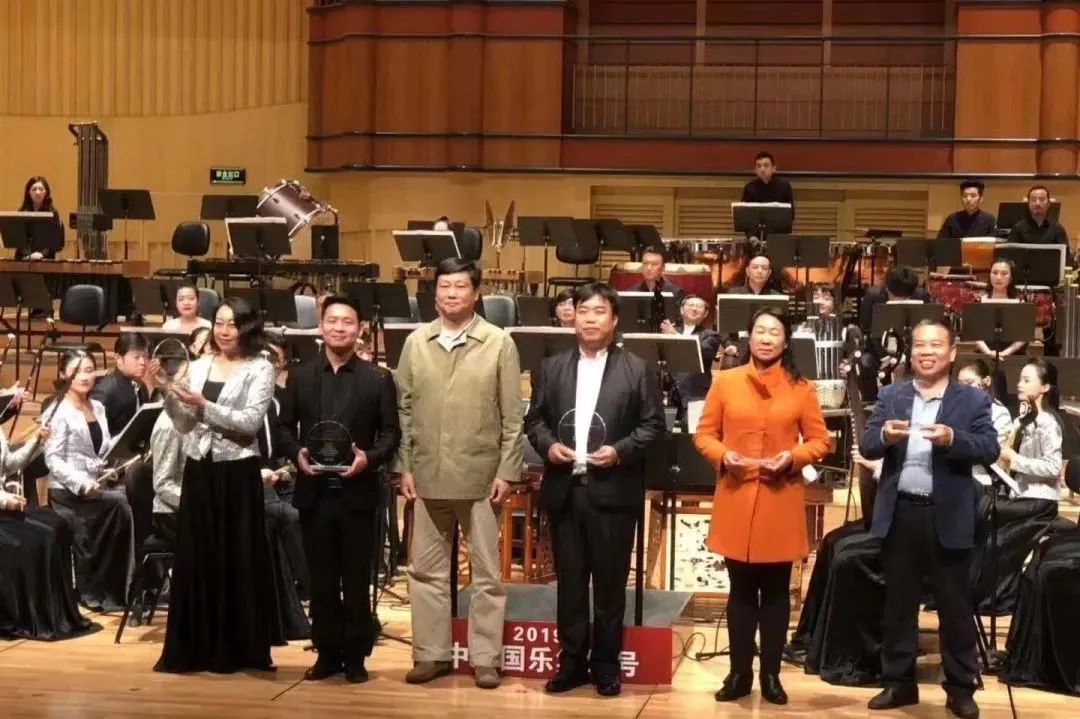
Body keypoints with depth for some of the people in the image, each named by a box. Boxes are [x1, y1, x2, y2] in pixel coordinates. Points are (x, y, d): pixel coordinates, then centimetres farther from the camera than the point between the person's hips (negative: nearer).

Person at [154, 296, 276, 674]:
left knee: (239, 561, 0)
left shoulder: (260, 370, -3)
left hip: (238, 473, -4)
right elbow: (184, 426, 8)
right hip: (199, 471, 4)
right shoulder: (198, 367, 10)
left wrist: (204, 406, -22)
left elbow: (250, 422, -15)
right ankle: (193, 648, 14)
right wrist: (170, 396, -9)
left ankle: (241, 649, 8)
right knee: (195, 558, 6)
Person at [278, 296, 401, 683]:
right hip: (314, 492, 2)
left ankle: (356, 655, 12)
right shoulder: (300, 376, 8)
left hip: (357, 493, -2)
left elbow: (391, 434, 0)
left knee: (357, 580, 4)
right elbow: (284, 428, 7)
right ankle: (327, 652, 17)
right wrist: (297, 454, -12)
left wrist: (370, 458, -18)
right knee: (321, 580, 8)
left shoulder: (378, 379, 2)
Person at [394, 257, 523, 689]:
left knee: (485, 572, 4)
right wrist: (404, 466, 2)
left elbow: (512, 415, -3)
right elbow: (403, 410, 7)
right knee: (426, 570, 9)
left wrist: (507, 471, -7)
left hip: (480, 476, -3)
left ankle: (485, 657, 11)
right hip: (428, 475, 3)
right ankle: (431, 653, 19)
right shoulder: (415, 342, 6)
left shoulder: (499, 343, -2)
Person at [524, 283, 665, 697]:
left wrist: (620, 450, -14)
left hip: (613, 491, -3)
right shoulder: (552, 368, 10)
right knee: (569, 580, 8)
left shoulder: (636, 369, 2)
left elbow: (653, 425, -1)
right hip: (564, 490, 3)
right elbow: (534, 418, 11)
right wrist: (547, 444, -9)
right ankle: (572, 662, 16)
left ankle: (606, 665, 14)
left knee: (610, 582, 4)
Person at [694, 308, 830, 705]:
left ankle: (771, 674, 14)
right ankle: (739, 673, 14)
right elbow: (704, 434, 6)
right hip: (736, 499, 0)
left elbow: (820, 441, 5)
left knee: (776, 590, 6)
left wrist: (793, 457, -14)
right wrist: (722, 455, -13)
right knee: (741, 589, 7)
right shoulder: (725, 382, 3)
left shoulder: (801, 388, 3)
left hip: (782, 502, 0)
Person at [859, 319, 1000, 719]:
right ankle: (899, 682, 21)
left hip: (948, 516, -2)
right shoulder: (891, 396, 8)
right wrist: (885, 435, -22)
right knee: (898, 604, 10)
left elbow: (990, 450, -10)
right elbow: (866, 446, 0)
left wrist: (952, 438, -27)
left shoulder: (973, 400, 1)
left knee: (955, 606, 5)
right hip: (899, 513, 2)